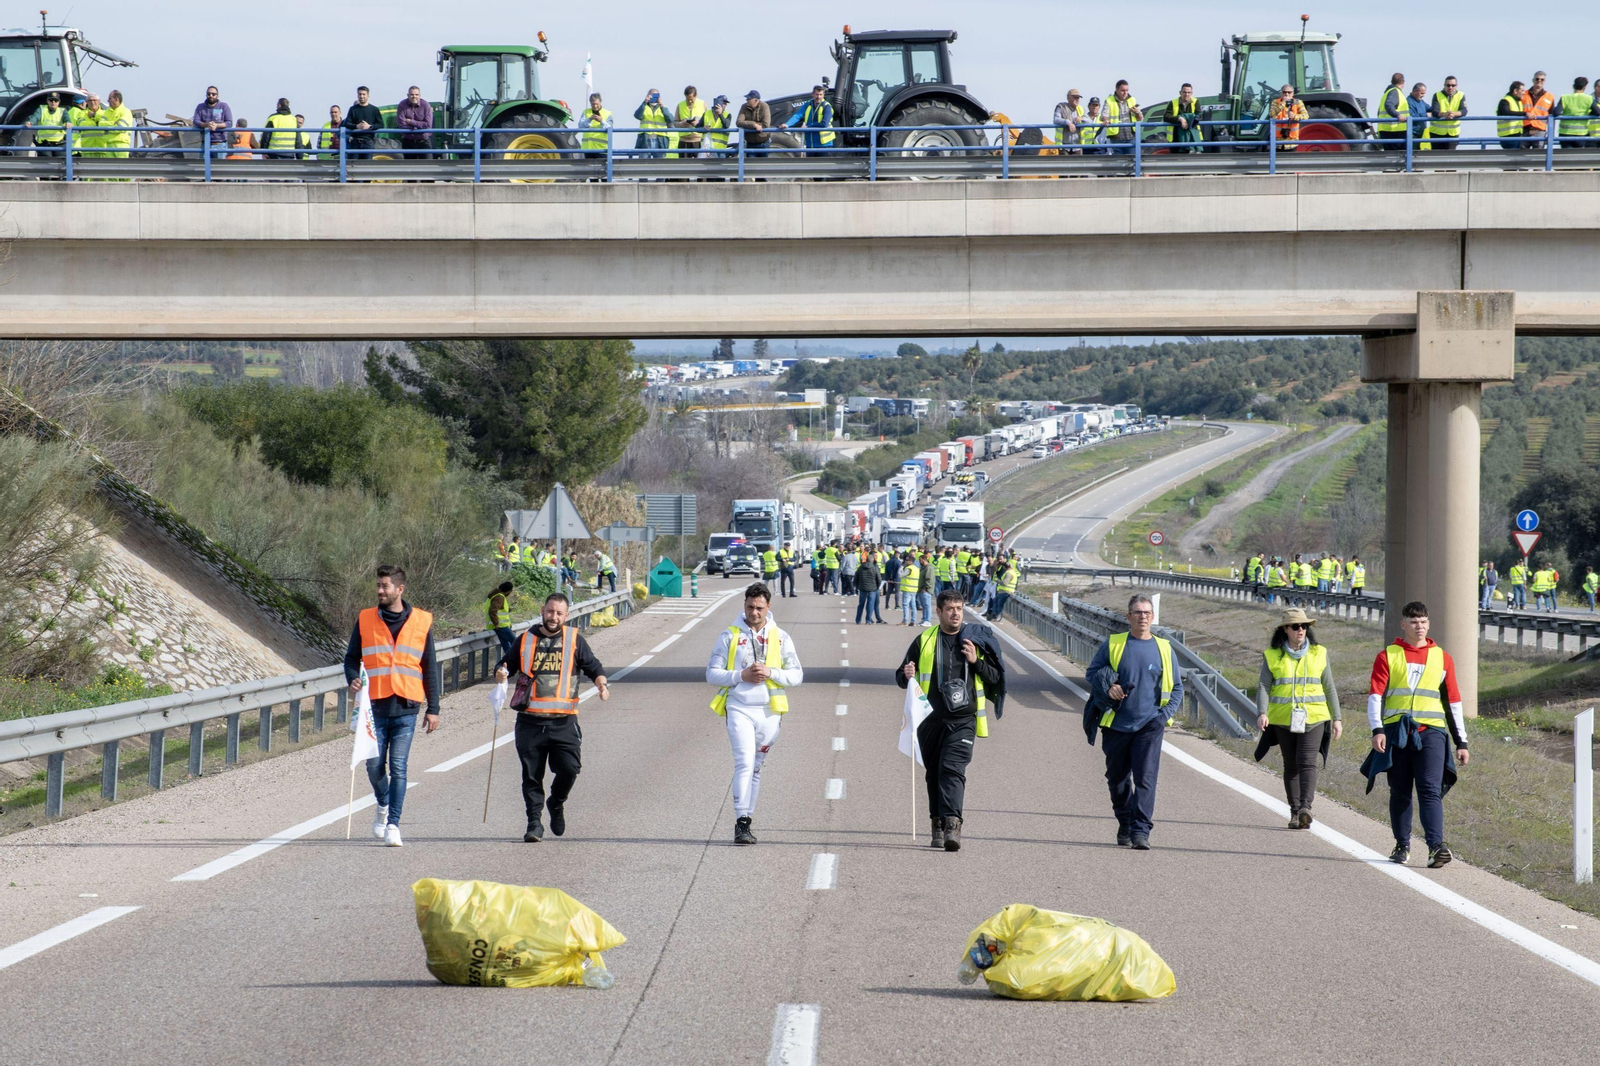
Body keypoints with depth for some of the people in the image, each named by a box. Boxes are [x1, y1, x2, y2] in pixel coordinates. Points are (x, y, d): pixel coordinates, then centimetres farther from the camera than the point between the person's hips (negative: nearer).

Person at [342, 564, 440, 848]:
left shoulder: (421, 622, 6)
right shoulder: (365, 620, 7)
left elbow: (430, 668, 9)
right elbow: (352, 657, 13)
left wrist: (433, 709, 5)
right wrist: (353, 679, -10)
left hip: (406, 707, -1)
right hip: (375, 706, 1)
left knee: (398, 767, -8)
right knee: (375, 765, 2)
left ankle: (393, 824, -5)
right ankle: (383, 806, 31)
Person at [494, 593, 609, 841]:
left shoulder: (574, 640, 8)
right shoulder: (526, 640, 11)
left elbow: (592, 667, 10)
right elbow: (507, 665, 19)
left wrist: (601, 683, -11)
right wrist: (500, 674, -4)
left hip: (563, 721, -1)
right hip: (529, 721, 1)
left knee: (569, 768, -13)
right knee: (532, 774, 1)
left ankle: (556, 803, 17)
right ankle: (534, 823, 10)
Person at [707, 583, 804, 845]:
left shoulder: (780, 638, 7)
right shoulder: (730, 636, 3)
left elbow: (797, 676, 5)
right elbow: (712, 674, 3)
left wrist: (770, 673, -12)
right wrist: (741, 675, -13)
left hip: (769, 712, 3)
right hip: (739, 709, -3)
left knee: (756, 768, 9)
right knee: (745, 763, -16)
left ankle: (746, 820, 18)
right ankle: (741, 823, -20)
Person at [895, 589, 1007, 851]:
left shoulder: (976, 639, 7)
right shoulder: (924, 641, 8)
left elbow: (995, 677, 11)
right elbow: (901, 677, 12)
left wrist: (976, 661, -6)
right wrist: (907, 675, -12)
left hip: (963, 721, -2)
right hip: (930, 720, 2)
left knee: (953, 769, -17)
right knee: (934, 773, 9)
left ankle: (952, 824, -26)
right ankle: (938, 825, 21)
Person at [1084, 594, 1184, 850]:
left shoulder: (1163, 649, 6)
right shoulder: (1113, 644, 3)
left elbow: (1176, 687, 13)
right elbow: (1092, 672, 10)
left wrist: (1165, 714, -2)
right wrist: (1106, 688, -11)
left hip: (1149, 726, -1)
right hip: (1116, 724, 1)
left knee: (1145, 778, -12)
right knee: (1117, 779, 10)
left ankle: (1141, 831, -15)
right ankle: (1124, 826, 27)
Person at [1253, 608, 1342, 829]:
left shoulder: (1319, 653, 7)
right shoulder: (1272, 655, 4)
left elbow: (1329, 688, 12)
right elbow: (1263, 686, -1)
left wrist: (1337, 719, 10)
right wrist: (1262, 712, -18)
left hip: (1313, 718, -1)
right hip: (1283, 719, 1)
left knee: (1307, 762, -16)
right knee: (1291, 765, 6)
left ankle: (1306, 807, -28)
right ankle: (1295, 812, 13)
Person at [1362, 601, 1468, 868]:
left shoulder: (1442, 658, 13)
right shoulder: (1387, 656, 8)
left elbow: (1453, 702, 16)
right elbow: (1375, 695, 0)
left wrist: (1461, 742, 14)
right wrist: (1377, 730, -14)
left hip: (1431, 731, 0)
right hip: (1396, 732, 0)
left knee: (1430, 790, -13)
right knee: (1399, 792, 7)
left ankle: (1436, 846, -21)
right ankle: (1402, 845, 18)